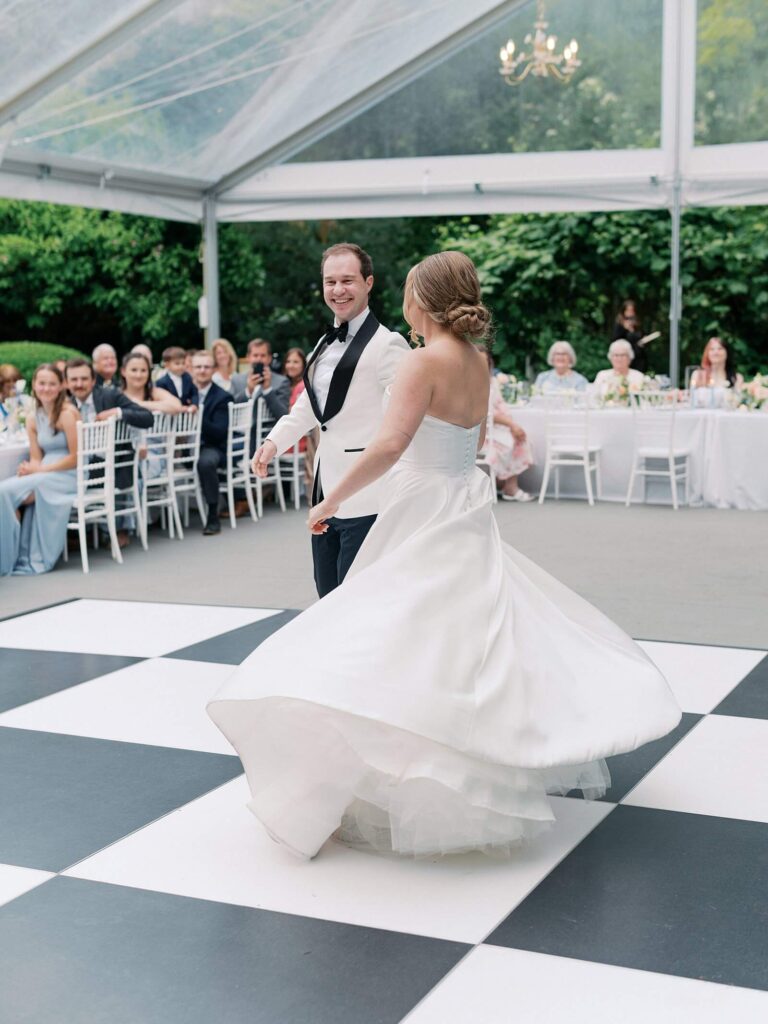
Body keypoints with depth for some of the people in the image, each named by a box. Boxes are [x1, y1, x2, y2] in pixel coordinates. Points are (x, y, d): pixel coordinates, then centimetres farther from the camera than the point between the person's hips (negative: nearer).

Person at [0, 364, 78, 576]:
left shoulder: (67, 414, -8)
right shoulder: (33, 420, 12)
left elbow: (76, 458, -11)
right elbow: (36, 458, 9)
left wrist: (41, 469, -15)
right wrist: (29, 469, -15)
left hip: (68, 477, -6)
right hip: (44, 478, 6)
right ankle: (19, 556, -15)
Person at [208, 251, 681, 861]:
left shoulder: (426, 360, -16)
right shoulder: (478, 364, 8)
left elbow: (390, 445, -27)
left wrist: (333, 499, -20)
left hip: (426, 516, -9)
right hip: (467, 510, 9)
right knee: (483, 630, 21)